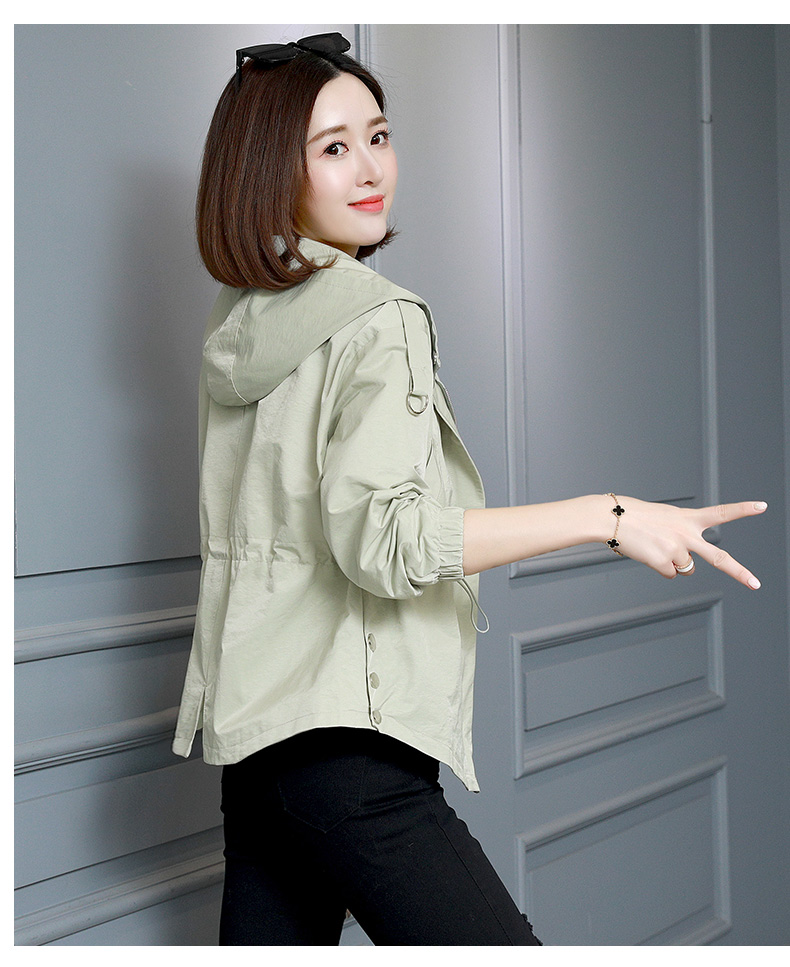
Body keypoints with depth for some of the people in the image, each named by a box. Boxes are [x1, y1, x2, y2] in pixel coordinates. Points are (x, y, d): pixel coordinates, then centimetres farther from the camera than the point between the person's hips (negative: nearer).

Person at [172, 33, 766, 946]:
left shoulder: (239, 324, 15)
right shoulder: (377, 322, -11)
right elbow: (381, 542, -21)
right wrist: (607, 517, -20)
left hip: (247, 737, 9)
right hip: (346, 741, -9)